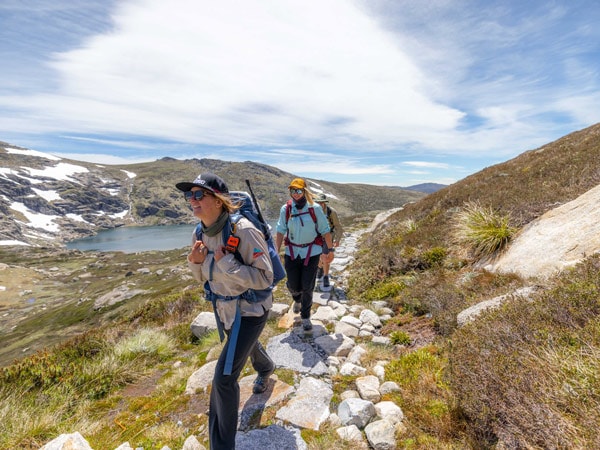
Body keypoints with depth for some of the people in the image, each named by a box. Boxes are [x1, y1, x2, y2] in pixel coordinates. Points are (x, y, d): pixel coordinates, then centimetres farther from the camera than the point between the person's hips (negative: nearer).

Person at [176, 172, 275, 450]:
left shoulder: (243, 231, -29)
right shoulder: (200, 234, -7)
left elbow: (264, 279, -27)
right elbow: (204, 278, 4)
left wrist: (225, 262, -33)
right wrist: (195, 262, -17)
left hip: (250, 310, -7)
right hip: (223, 307, 8)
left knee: (224, 378, -6)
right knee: (246, 345, 33)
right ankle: (265, 368, 68)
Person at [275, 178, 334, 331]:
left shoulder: (314, 208, -11)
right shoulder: (285, 209, -6)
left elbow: (325, 230, -3)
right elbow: (280, 231, -1)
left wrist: (330, 249, 3)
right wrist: (276, 252, -5)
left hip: (311, 252, -2)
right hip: (292, 252, 2)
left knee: (307, 287, 2)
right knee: (292, 285, 11)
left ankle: (305, 317, 25)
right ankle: (297, 300, 49)